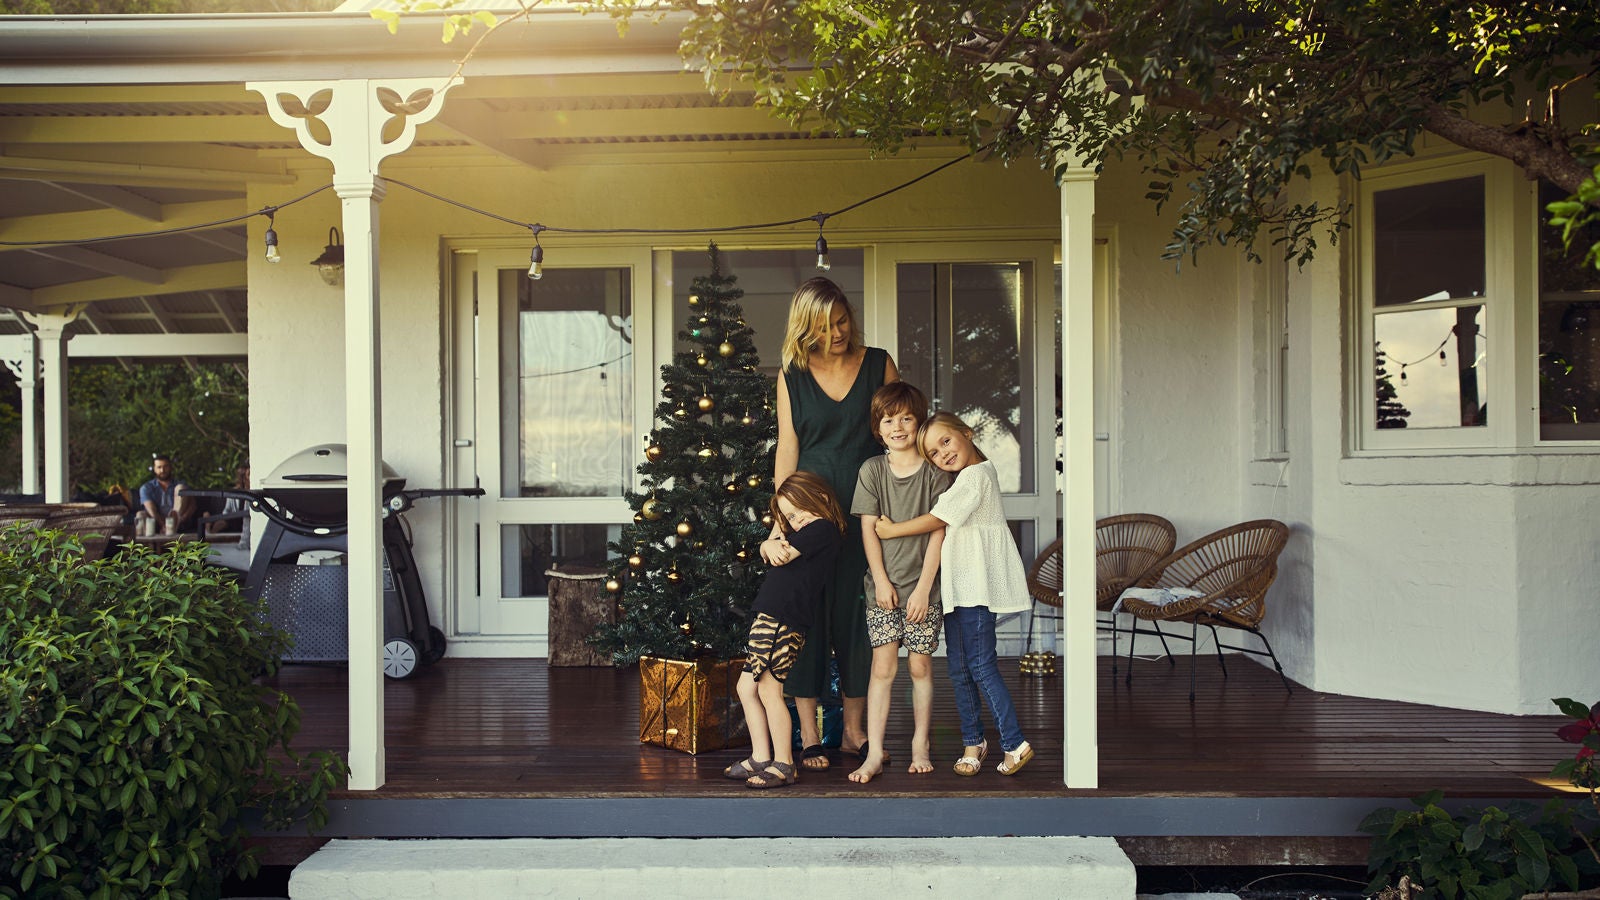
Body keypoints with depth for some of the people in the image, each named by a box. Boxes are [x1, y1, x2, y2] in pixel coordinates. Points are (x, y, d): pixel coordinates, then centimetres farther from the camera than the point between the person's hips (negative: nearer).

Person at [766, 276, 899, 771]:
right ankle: (808, 737, 9)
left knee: (858, 616, 5)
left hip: (866, 510, 0)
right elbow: (787, 450, 5)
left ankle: (855, 730, 19)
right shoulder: (793, 376, 4)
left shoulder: (878, 364, 4)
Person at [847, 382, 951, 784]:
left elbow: (937, 532, -4)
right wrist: (881, 580, -7)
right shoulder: (872, 470, 2)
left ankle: (920, 746, 18)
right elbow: (869, 528, 0)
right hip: (883, 584, 0)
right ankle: (874, 753, 0)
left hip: (922, 585, 0)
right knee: (883, 666, -3)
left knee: (920, 666, 5)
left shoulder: (934, 472, -1)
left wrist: (923, 586, -10)